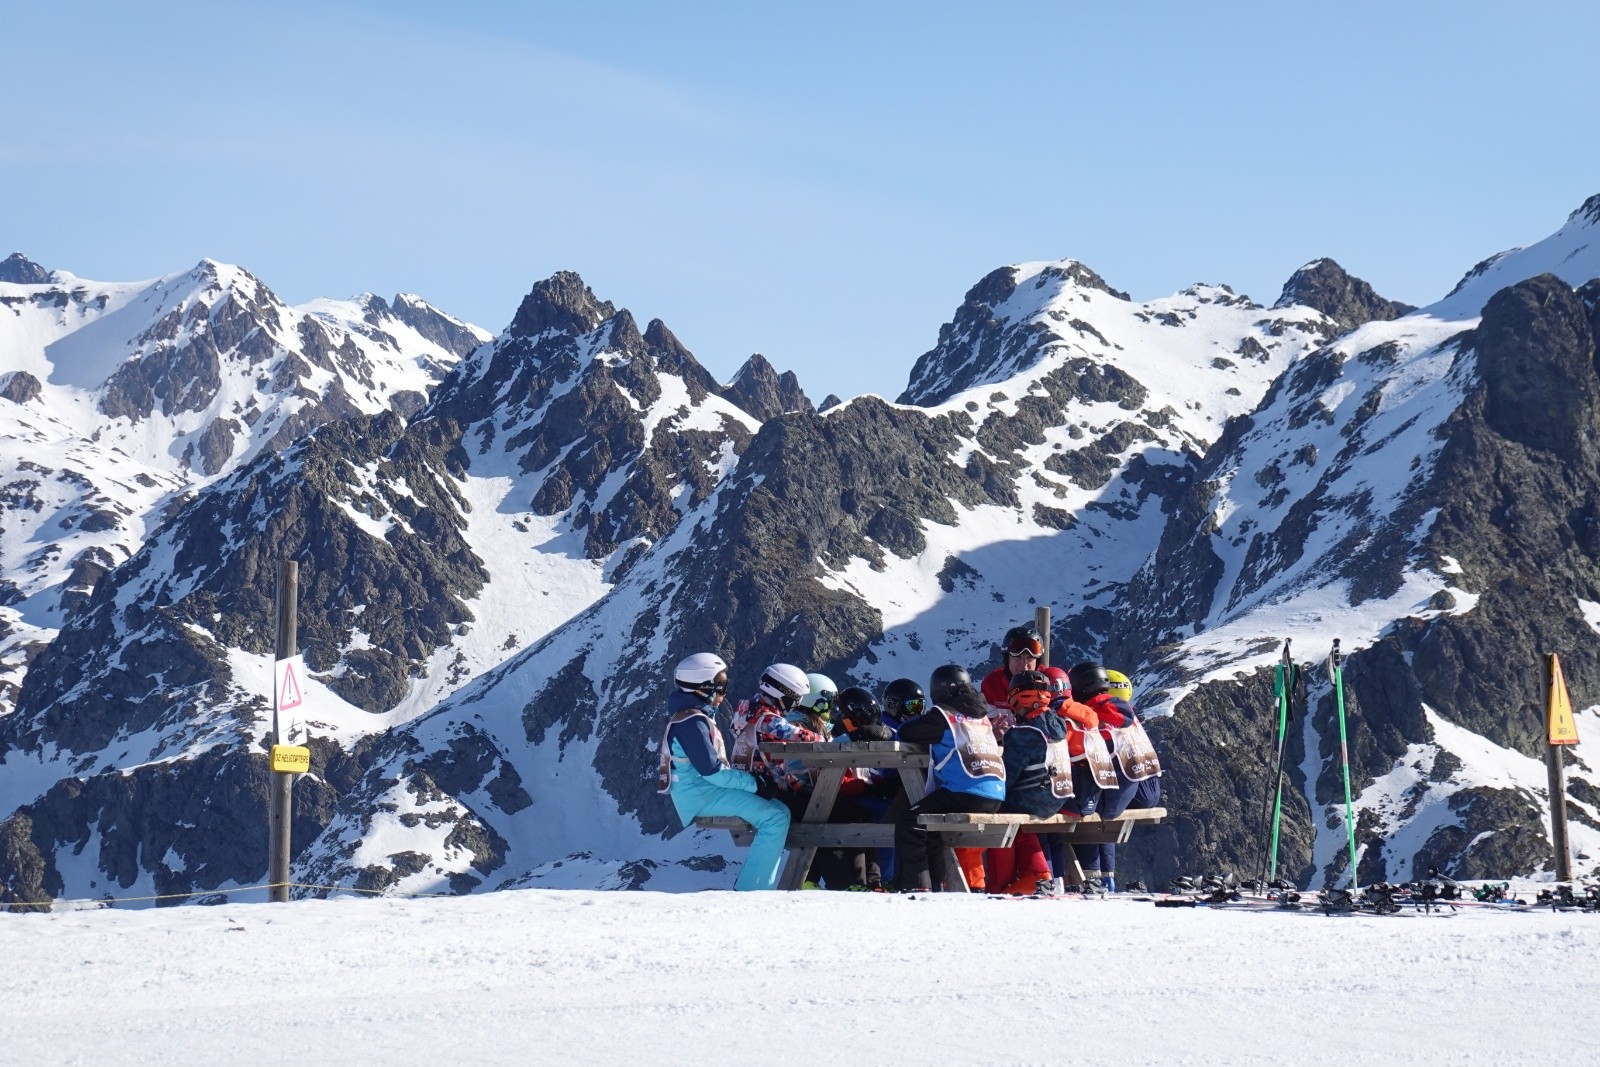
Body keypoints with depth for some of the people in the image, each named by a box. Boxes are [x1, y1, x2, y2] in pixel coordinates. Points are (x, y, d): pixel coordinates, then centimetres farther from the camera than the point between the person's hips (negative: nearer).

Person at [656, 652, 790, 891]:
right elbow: (712, 771, -20)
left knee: (777, 808, 9)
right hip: (701, 795, -11)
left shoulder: (698, 716, 18)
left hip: (706, 789, 11)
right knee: (775, 817, -21)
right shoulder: (691, 722, -15)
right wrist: (756, 784, -14)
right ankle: (750, 891, -23)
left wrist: (752, 780, 9)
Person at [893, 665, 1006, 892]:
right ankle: (935, 883, 27)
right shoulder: (981, 716, 21)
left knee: (910, 824, -7)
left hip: (966, 793, -8)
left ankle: (916, 886, -17)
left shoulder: (942, 715, 1)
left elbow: (905, 733, 3)